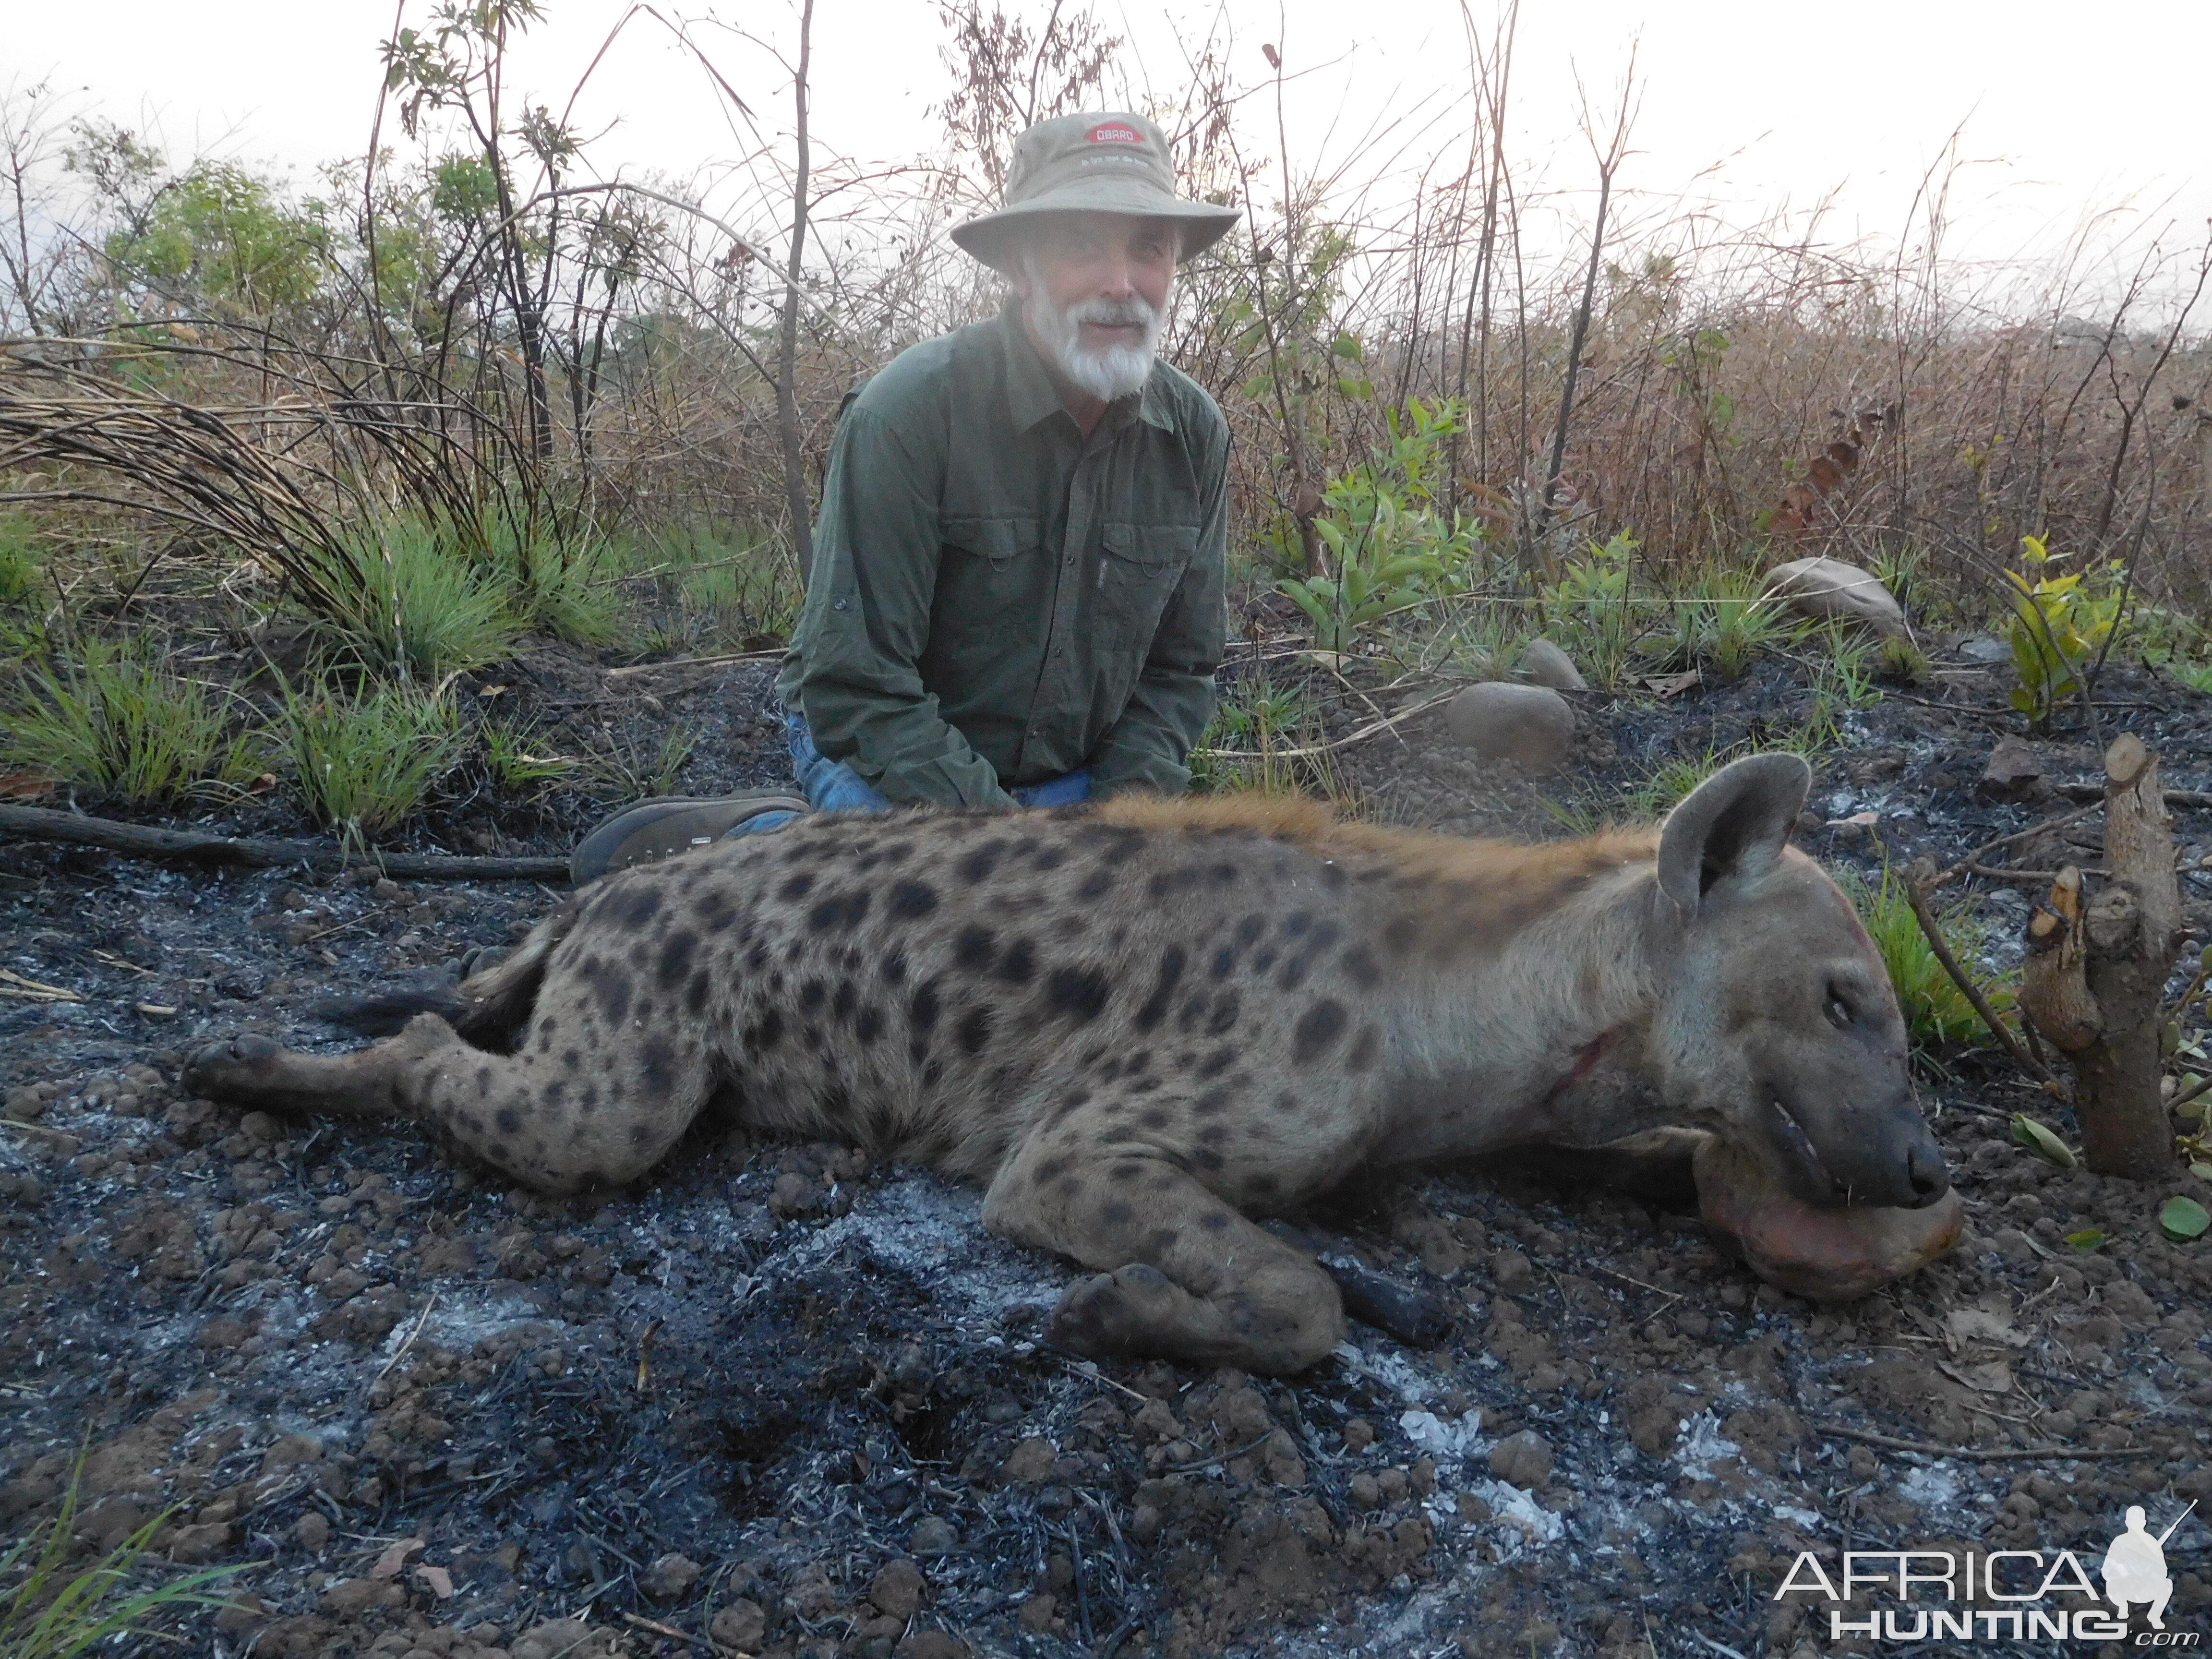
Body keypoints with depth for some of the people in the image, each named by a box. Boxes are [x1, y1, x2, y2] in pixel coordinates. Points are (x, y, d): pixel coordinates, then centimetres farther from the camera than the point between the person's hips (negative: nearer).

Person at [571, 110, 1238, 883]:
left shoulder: (1195, 433, -5)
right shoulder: (912, 409, -21)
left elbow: (1180, 667, 5)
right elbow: (857, 687, -20)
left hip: (1072, 781, 7)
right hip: (886, 760, -6)